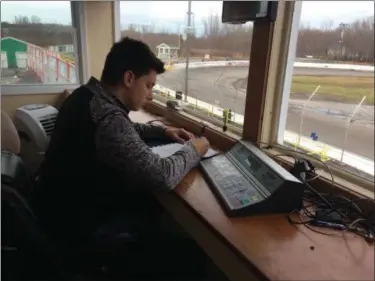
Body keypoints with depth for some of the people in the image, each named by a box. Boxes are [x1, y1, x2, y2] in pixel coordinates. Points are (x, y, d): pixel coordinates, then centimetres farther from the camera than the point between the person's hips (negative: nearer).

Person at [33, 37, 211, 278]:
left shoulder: (88, 95, -3)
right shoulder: (108, 117, -34)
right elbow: (163, 177, -36)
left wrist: (162, 131, 4)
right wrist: (193, 150, -17)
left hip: (60, 200, 8)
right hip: (74, 222, -8)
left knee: (146, 195, 15)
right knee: (155, 207, 6)